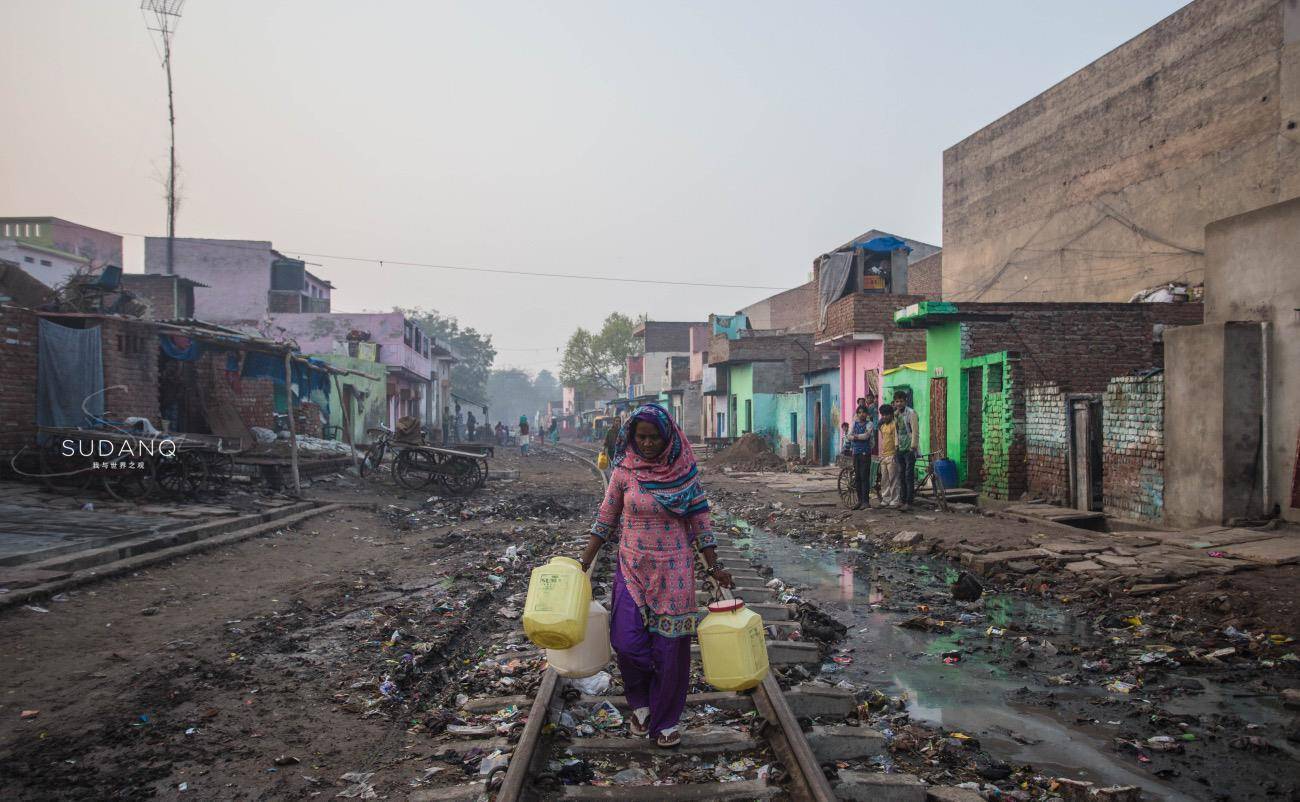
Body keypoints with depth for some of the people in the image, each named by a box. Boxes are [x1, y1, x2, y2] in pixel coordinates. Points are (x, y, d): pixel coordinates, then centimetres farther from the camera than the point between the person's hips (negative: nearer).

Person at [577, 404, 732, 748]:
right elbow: (605, 520, 5)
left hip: (674, 570, 0)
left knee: (671, 646, 3)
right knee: (627, 642, -9)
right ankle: (640, 702, 20)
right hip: (633, 568, 0)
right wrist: (584, 562, 3)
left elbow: (699, 521, 3)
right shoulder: (624, 472, -3)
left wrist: (715, 567, 2)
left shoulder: (685, 472, -3)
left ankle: (665, 720, 21)